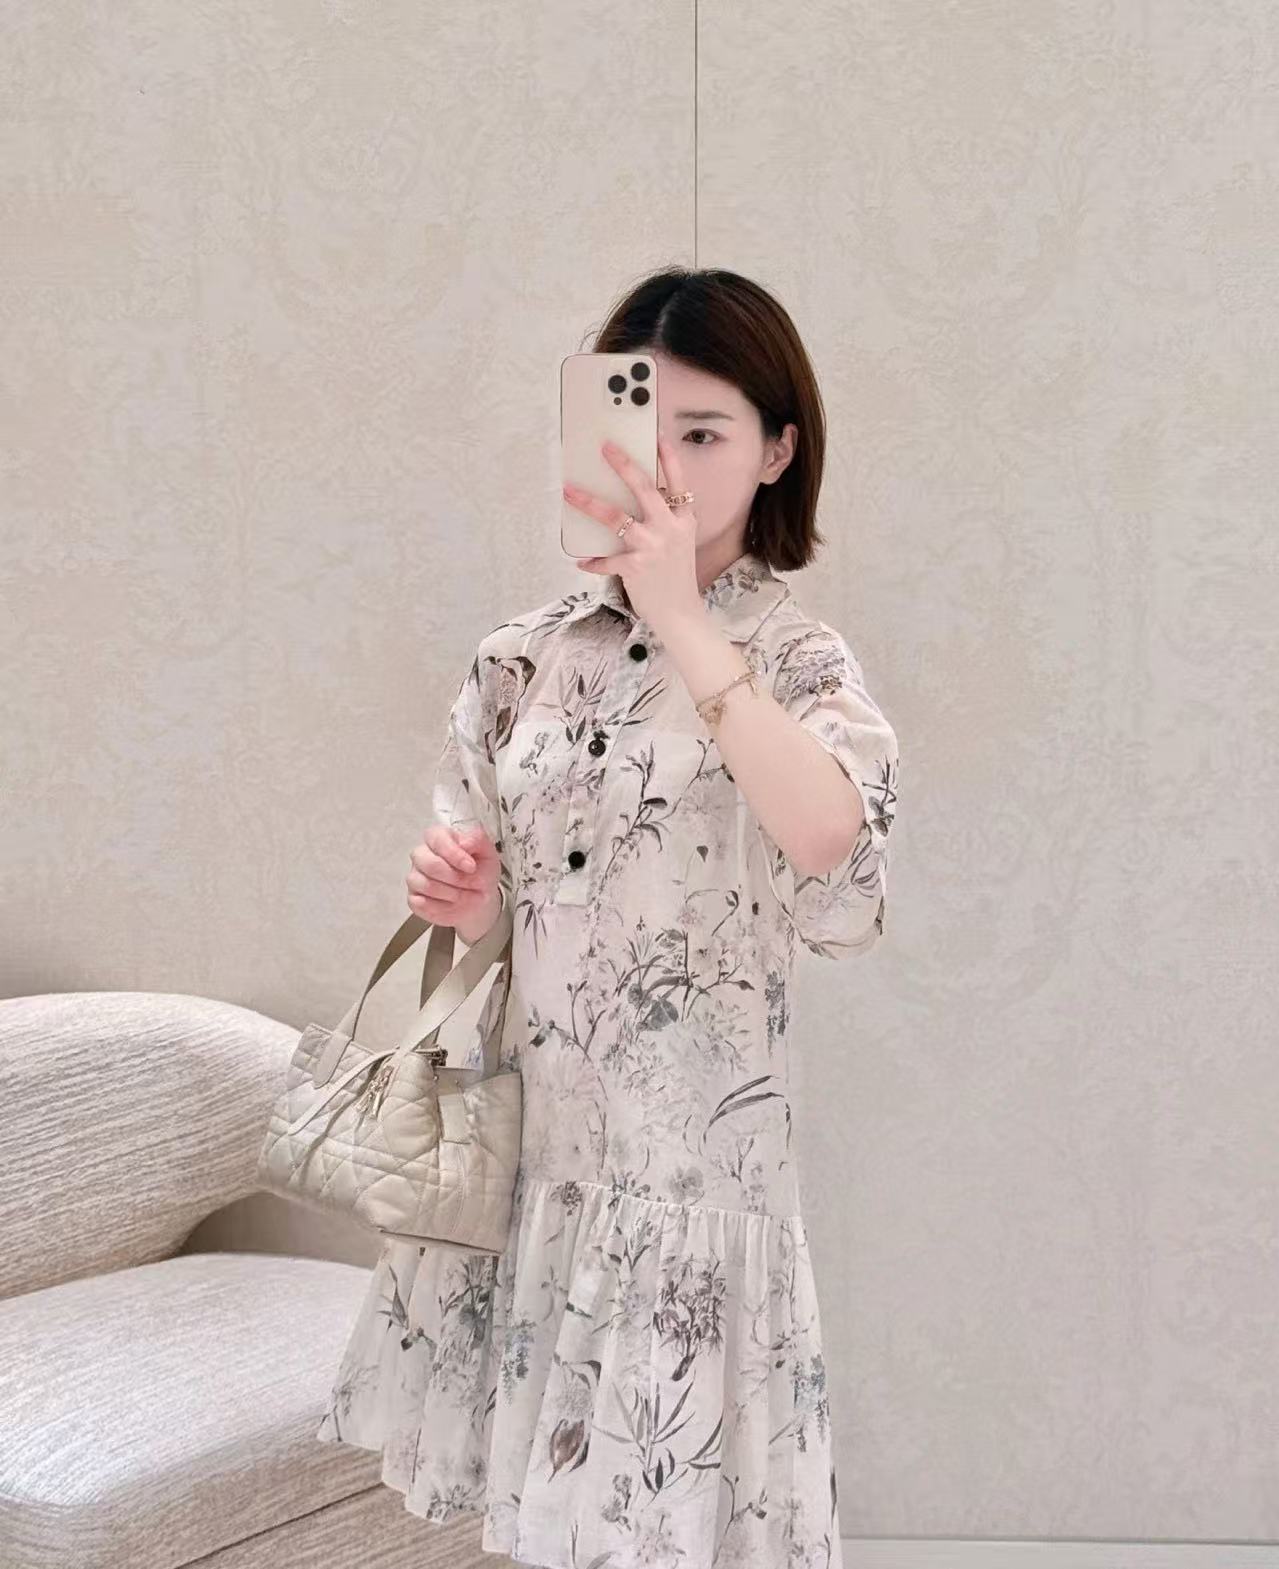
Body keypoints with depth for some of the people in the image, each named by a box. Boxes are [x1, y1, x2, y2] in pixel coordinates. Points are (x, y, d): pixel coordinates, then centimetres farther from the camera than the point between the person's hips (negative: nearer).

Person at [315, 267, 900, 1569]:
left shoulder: (796, 657, -6)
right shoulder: (527, 656, 6)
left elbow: (827, 834, -28)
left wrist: (683, 621, -24)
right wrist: (458, 895, -9)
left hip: (691, 1143, -4)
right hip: (526, 1125, 4)